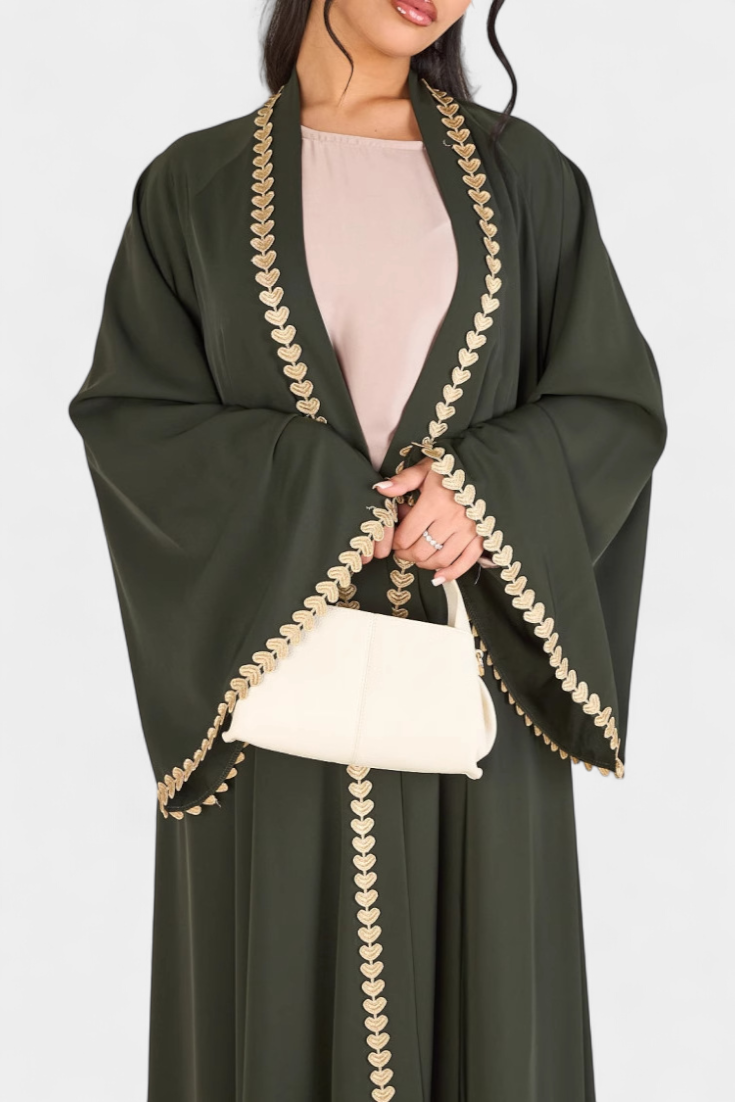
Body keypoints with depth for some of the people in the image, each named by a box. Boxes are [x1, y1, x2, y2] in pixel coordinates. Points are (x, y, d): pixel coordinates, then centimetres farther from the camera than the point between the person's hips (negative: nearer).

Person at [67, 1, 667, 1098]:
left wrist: (486, 486, -14)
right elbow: (123, 410, 0)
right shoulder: (195, 184, 6)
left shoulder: (523, 172, 7)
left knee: (477, 982, 8)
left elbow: (617, 400, 5)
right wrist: (318, 498, -13)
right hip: (269, 657, 0)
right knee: (282, 999, 6)